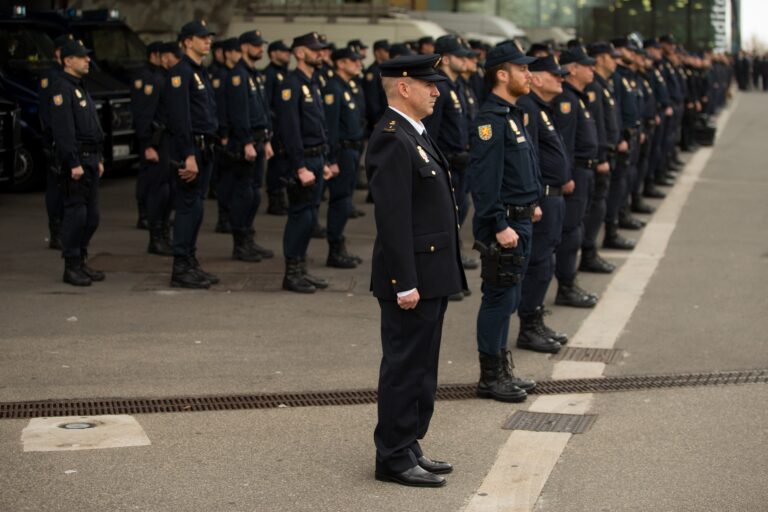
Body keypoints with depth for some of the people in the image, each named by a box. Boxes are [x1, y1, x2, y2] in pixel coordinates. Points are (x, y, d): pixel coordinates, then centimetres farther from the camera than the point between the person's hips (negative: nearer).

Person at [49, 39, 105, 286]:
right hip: (76, 159, -9)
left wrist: (98, 159, 20)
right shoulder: (62, 89, -11)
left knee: (91, 215, 11)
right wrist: (74, 163, -22)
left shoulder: (81, 88, 19)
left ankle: (82, 261, 19)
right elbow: (64, 131, -18)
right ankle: (71, 267, -2)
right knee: (76, 213, -7)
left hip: (90, 160, 9)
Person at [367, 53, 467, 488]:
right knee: (405, 366, -2)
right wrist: (404, 284, -23)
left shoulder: (414, 135, 15)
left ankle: (410, 447, 25)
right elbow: (392, 218, -22)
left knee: (420, 367, 16)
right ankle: (394, 458, 7)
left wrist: (428, 278, 19)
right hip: (412, 277, -10)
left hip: (430, 275, 10)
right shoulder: (392, 140, -18)